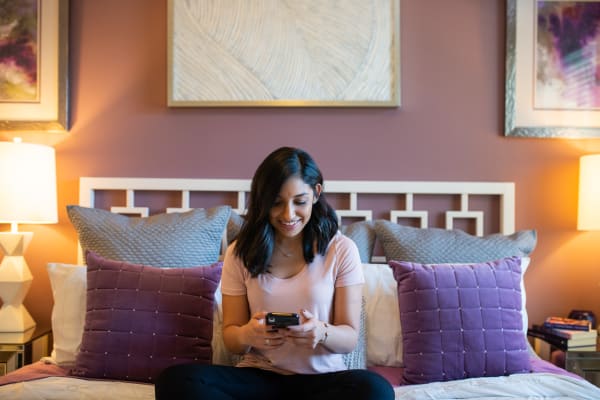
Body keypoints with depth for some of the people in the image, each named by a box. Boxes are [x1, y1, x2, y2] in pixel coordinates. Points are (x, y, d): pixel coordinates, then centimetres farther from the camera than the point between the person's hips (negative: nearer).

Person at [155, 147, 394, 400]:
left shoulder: (342, 250, -1)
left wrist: (322, 332, -25)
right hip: (258, 377, 1)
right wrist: (247, 334, -21)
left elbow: (350, 339, -1)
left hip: (321, 379, -1)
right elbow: (230, 337, 4)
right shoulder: (240, 253, 3)